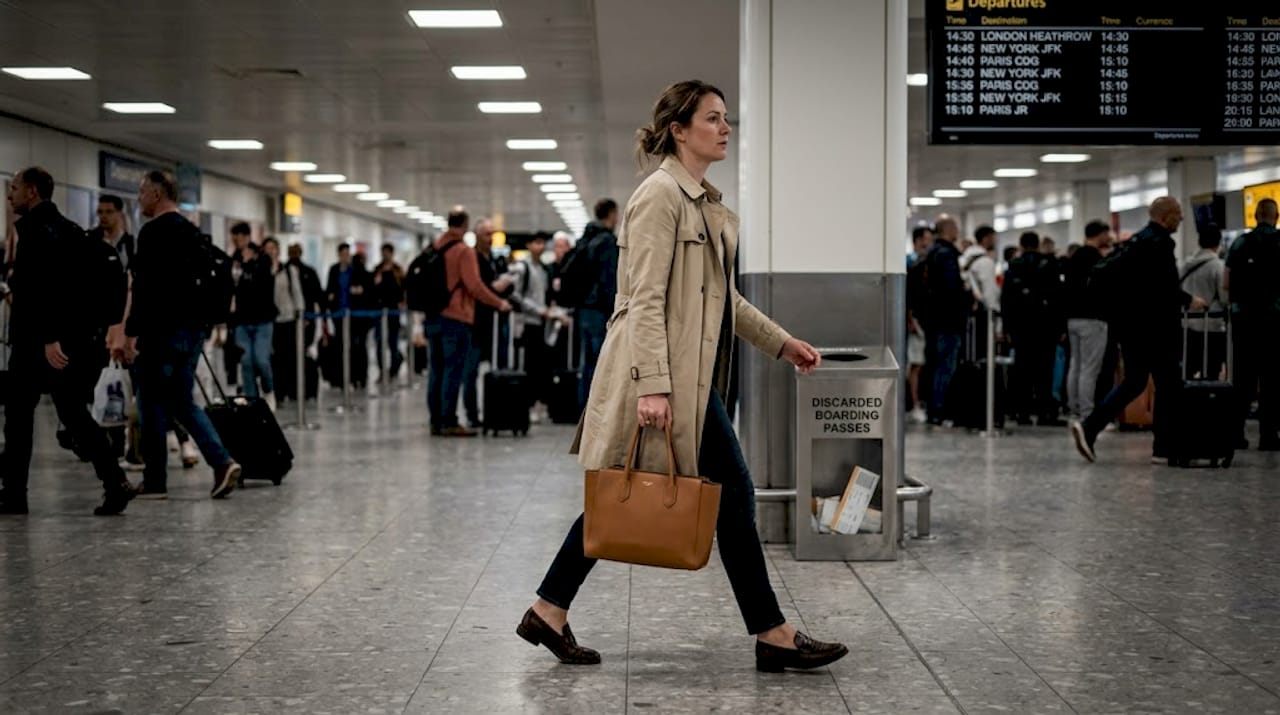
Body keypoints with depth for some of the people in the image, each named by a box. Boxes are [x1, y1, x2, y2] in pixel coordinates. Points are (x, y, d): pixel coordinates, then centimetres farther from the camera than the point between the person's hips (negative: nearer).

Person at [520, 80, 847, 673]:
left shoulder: (707, 202, 17)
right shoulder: (660, 195, -13)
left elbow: (721, 295, 24)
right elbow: (647, 299, -19)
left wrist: (782, 343, 21)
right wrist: (652, 385, -25)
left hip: (692, 373, 10)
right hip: (667, 374, -10)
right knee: (731, 493, -3)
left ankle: (549, 613, 17)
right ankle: (773, 635, 6)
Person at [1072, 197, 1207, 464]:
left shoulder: (1136, 241, 15)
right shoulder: (1160, 243, -14)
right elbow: (1165, 286, -22)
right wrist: (1188, 301, -9)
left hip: (1128, 324, 9)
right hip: (1153, 328, -9)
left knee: (1133, 382, 12)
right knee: (1168, 384, 2)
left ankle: (1088, 427, -3)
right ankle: (1163, 448, 5)